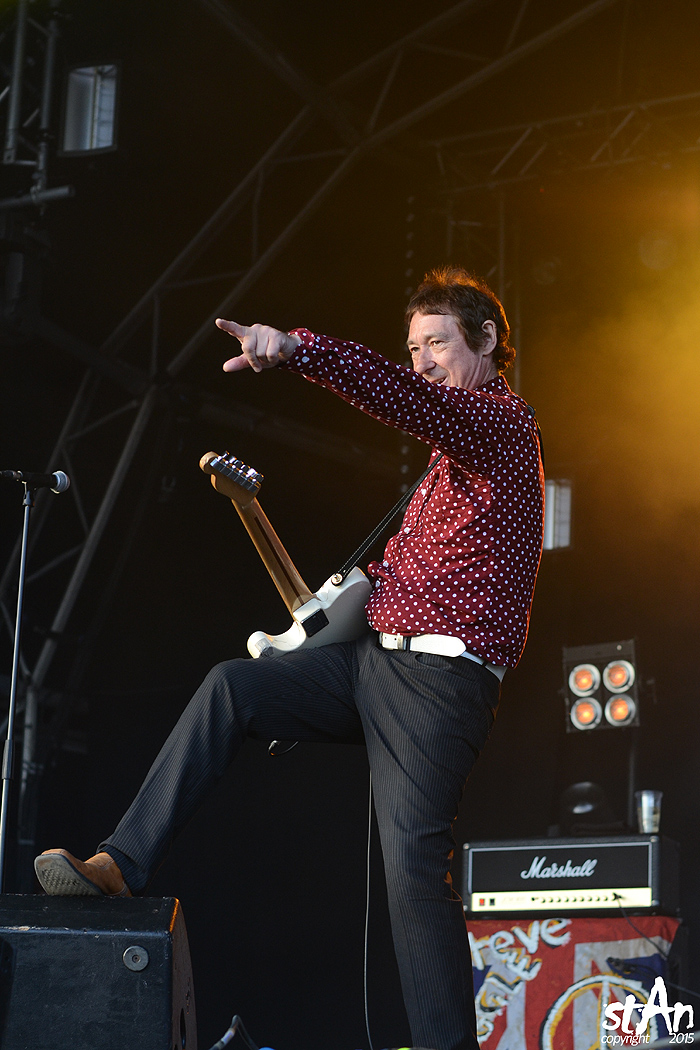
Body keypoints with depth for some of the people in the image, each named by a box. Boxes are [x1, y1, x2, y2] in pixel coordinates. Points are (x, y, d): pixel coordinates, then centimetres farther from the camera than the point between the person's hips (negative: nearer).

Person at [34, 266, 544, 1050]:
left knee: (413, 863, -15)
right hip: (378, 654, 9)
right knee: (229, 688, -4)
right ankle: (122, 866, -7)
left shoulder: (501, 421, -8)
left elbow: (405, 398, -29)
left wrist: (296, 349, -41)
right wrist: (368, 582, 17)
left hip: (442, 678, -9)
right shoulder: (455, 439, 23)